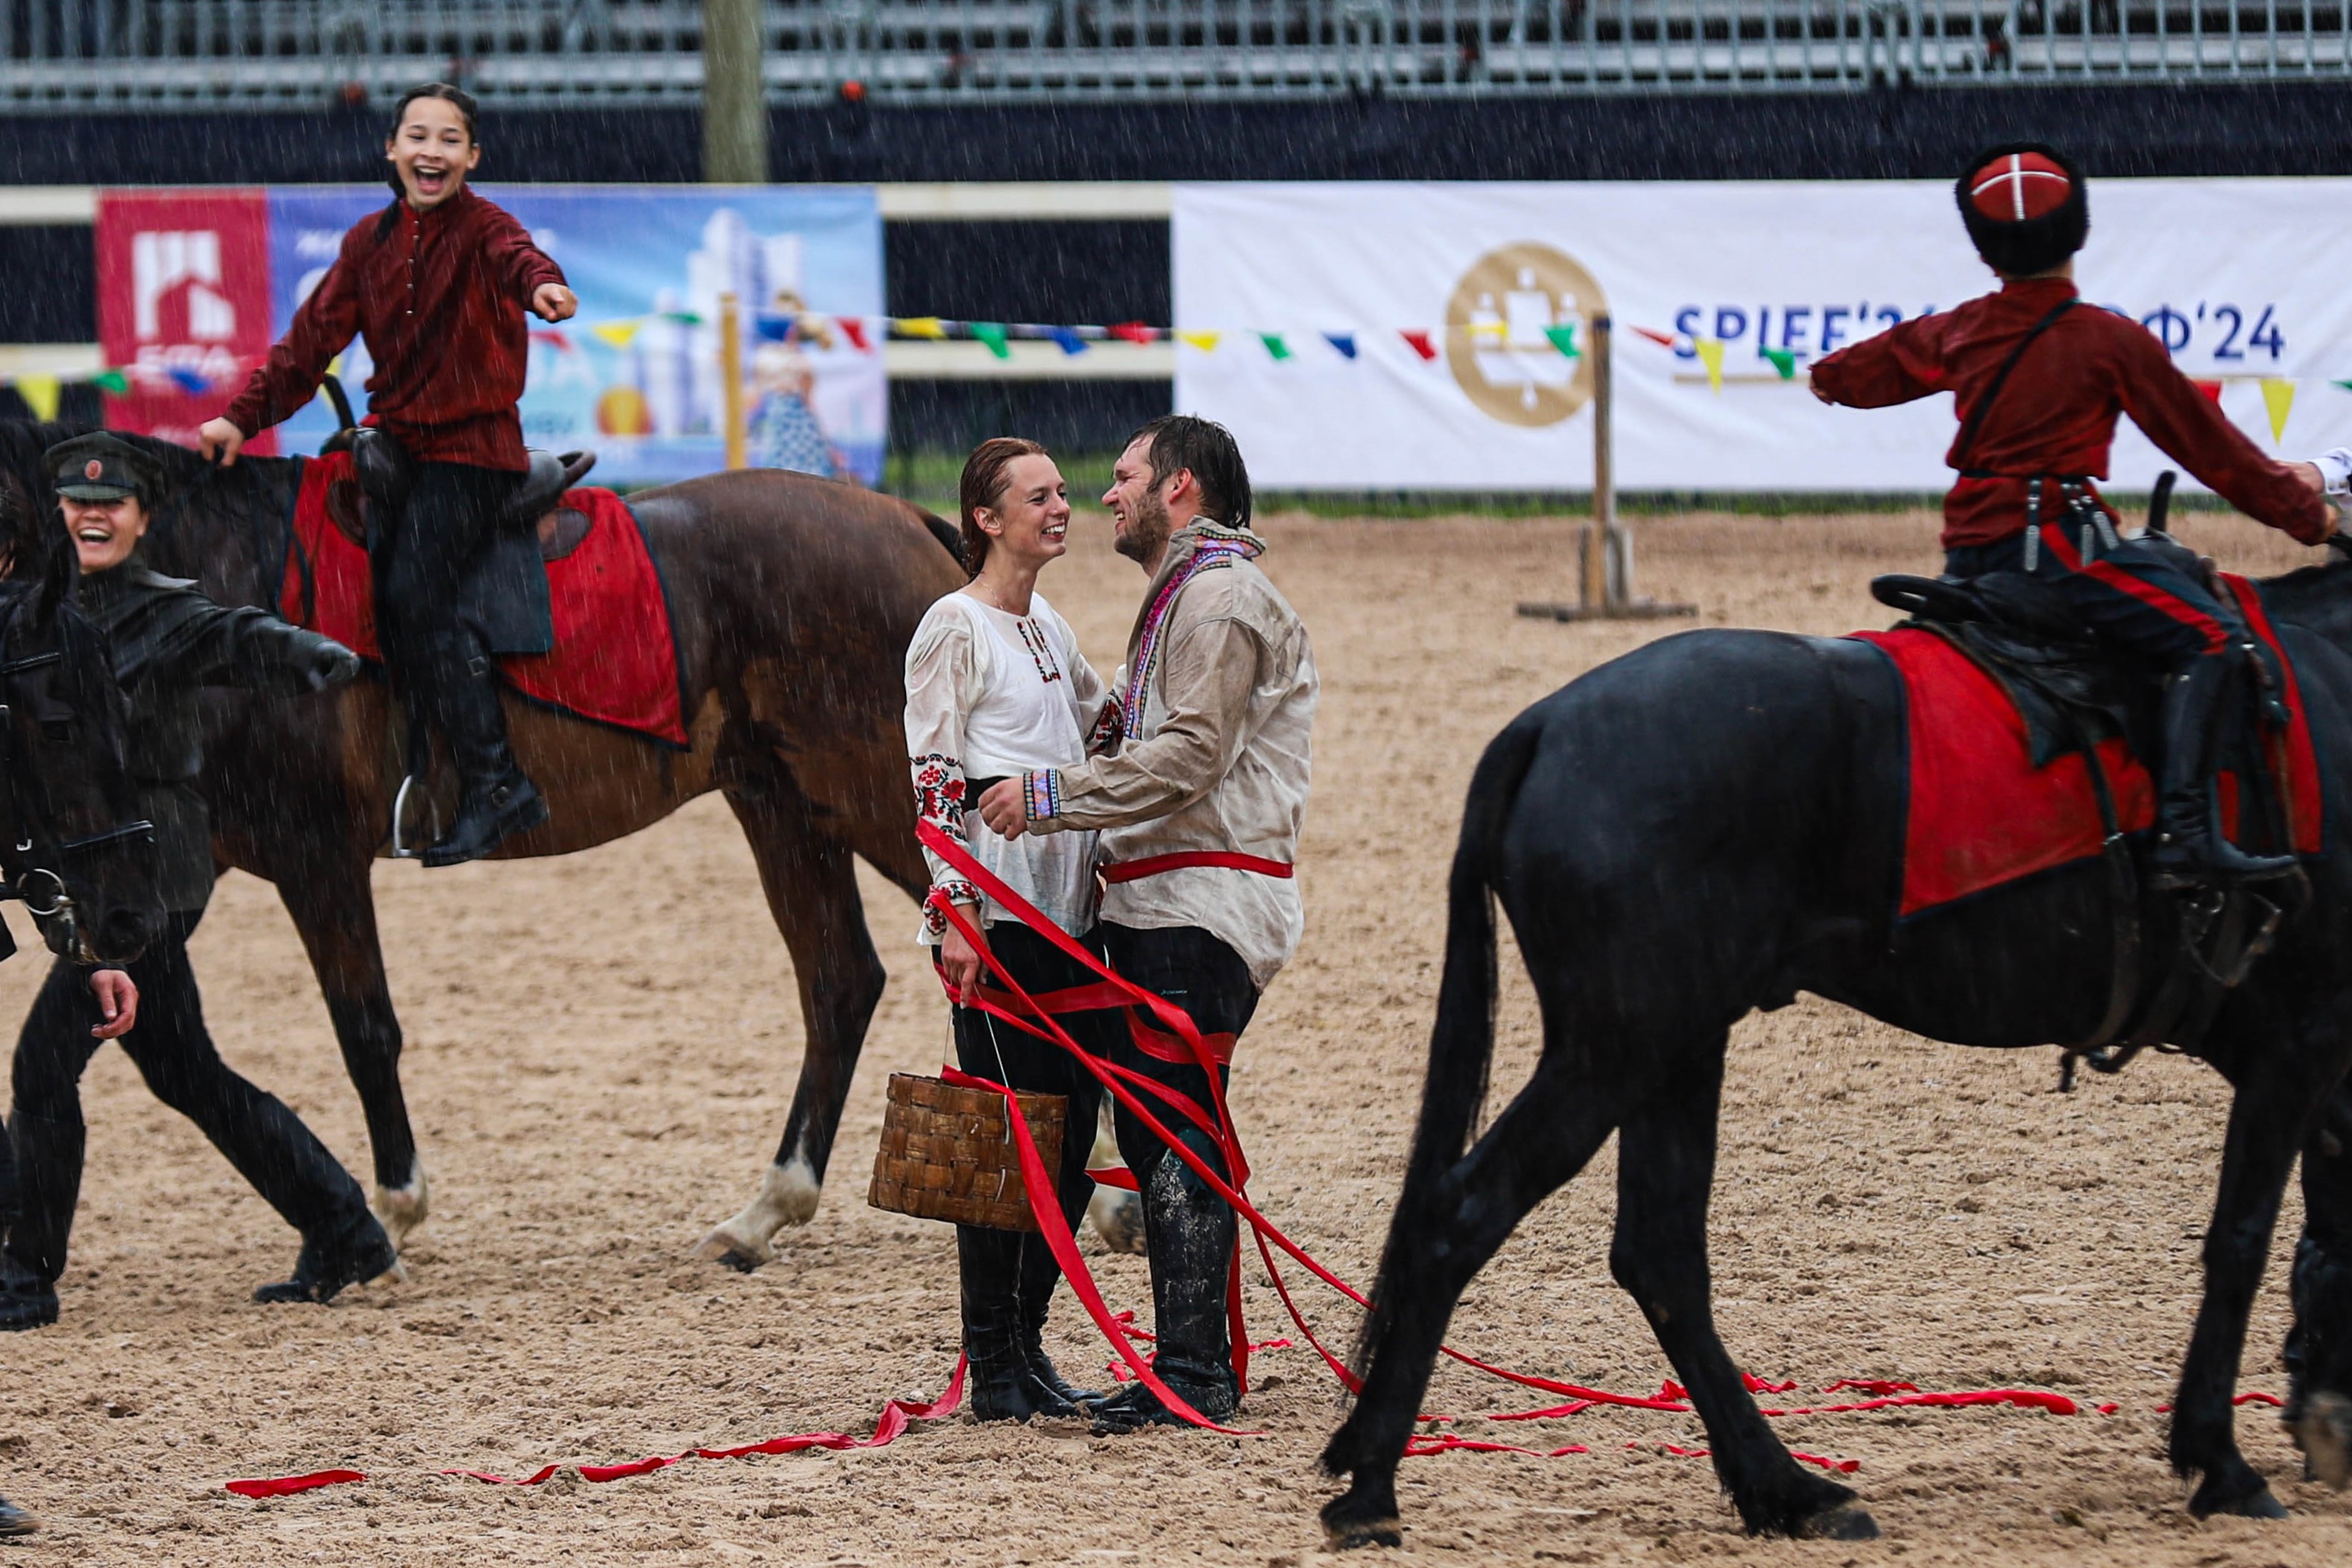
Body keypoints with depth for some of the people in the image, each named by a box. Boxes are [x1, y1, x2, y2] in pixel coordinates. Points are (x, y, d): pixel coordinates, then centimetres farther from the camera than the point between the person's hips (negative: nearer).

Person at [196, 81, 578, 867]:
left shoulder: (480, 227, -8)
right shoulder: (369, 242, 10)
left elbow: (516, 257, -32)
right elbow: (313, 338, 11)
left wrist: (544, 287, -57)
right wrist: (242, 418, 1)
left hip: (471, 448, -7)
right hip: (396, 440, 7)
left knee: (416, 594, -19)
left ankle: (494, 783, -16)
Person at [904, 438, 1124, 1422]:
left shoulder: (1047, 628, 16)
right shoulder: (955, 629, -6)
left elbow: (1107, 727, 30)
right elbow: (933, 781, -11)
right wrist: (952, 913, -19)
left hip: (1070, 904, 8)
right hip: (998, 910, -8)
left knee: (1074, 1128, 7)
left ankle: (1027, 1347, 16)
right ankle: (992, 1371, -2)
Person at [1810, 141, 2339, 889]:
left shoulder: (1960, 331, 10)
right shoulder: (2112, 341, -8)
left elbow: (1885, 362, 33)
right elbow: (2205, 441, -2)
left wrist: (1832, 377, 56)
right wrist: (2300, 508, 10)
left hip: (1967, 547, 8)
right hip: (2052, 539, -8)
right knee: (2212, 636, -16)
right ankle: (2186, 833, -30)